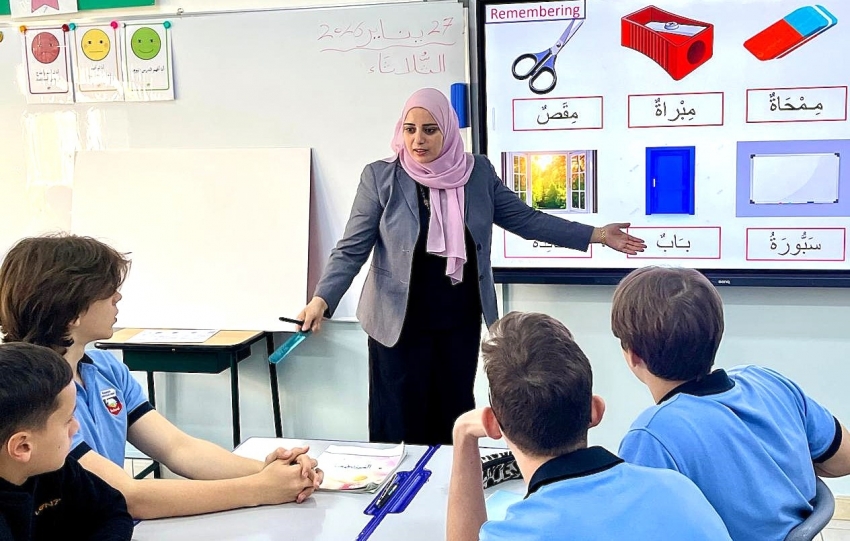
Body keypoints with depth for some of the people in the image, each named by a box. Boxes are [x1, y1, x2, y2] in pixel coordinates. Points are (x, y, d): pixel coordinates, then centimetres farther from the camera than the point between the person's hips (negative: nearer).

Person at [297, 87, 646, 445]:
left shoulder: (477, 172, -1)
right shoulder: (380, 177, -9)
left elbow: (525, 219, 5)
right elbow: (352, 248, -11)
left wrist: (596, 235, 1)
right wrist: (322, 299, -25)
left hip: (461, 319, 3)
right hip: (401, 321, -3)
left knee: (455, 417, 14)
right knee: (402, 423, 6)